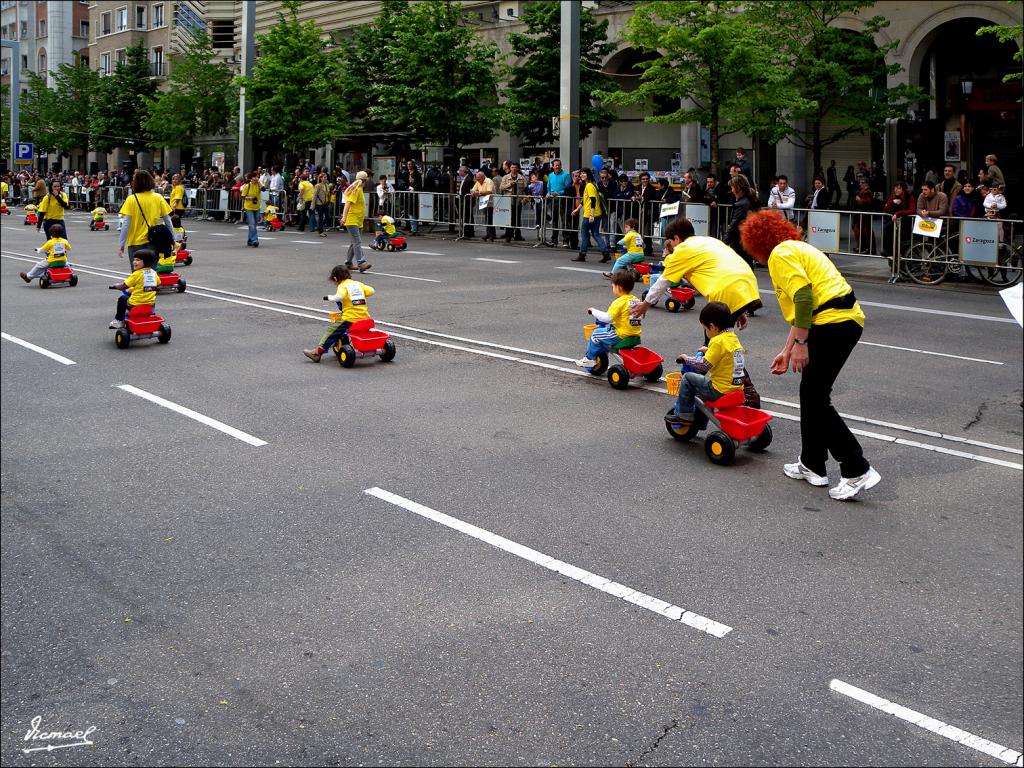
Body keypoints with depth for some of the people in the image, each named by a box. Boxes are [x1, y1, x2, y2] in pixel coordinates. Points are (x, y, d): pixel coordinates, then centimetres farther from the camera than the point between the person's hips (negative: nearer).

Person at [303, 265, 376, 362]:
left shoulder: (342, 286, -4)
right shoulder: (358, 283, 15)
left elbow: (339, 297, -24)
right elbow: (371, 291, 14)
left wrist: (328, 298, -7)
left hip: (350, 318, -6)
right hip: (364, 317, 7)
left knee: (331, 331, 0)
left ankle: (318, 352, -4)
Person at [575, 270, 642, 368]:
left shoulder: (619, 302, -18)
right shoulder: (636, 300, 7)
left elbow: (607, 318, -22)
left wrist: (594, 311, -8)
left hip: (621, 336, -9)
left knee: (596, 334, 6)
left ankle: (589, 359, 15)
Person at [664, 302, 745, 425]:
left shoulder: (718, 341, -16)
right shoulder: (734, 337, 10)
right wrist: (708, 350, 29)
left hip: (719, 391, -9)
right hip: (737, 388, 9)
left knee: (687, 378, 3)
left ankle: (683, 414, 10)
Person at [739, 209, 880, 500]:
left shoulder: (781, 254, -5)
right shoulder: (796, 248, 25)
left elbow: (803, 297, -19)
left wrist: (800, 343, -16)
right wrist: (786, 351, 31)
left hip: (832, 323, -10)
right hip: (848, 320, 10)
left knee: (816, 399, -4)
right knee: (810, 393, 18)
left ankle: (858, 471, -6)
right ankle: (812, 465, 26)